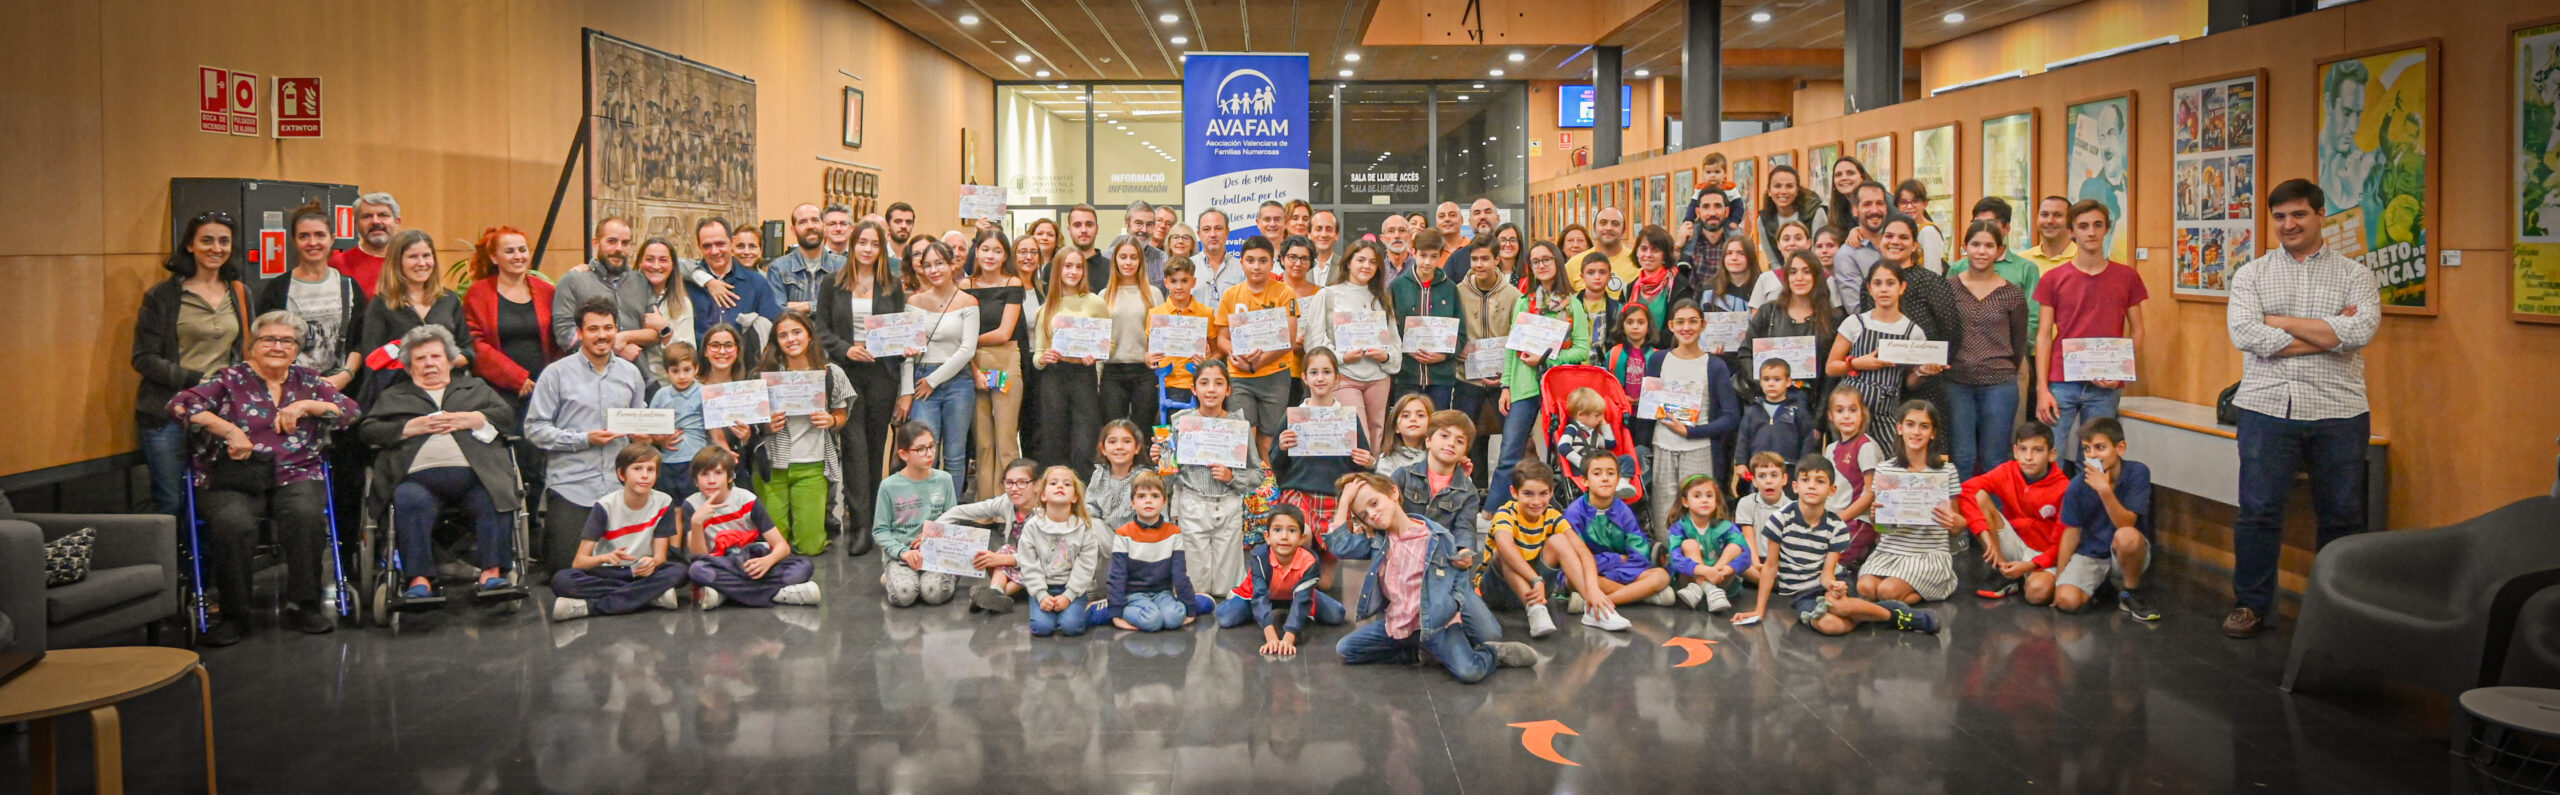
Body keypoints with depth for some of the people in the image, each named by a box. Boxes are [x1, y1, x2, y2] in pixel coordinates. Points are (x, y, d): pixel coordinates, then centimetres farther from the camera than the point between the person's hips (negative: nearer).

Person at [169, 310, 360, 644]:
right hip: (234, 482, -2)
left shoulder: (307, 382, 19)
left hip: (295, 478, 2)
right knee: (233, 523, -33)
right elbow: (179, 404, -5)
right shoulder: (229, 381, 9)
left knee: (305, 515, -32)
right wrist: (229, 430, -15)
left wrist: (304, 405, -4)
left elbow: (349, 411, 10)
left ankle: (304, 606, -16)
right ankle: (233, 614, -15)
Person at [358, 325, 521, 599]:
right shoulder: (392, 397, 31)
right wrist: (411, 428, 2)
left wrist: (469, 420, 1)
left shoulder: (476, 388, 32)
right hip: (419, 476, 0)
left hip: (473, 473, 1)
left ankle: (492, 572, -30)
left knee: (496, 496, -31)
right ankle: (419, 579, -34)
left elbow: (506, 415, 17)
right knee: (409, 501, -34)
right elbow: (366, 430, 16)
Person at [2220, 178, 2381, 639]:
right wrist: (2328, 333, -10)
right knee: (2258, 512, 2)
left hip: (2337, 411, 0)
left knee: (2341, 515, 8)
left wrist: (2279, 322, -10)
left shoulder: (2354, 276, 6)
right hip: (2267, 407, 0)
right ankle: (2251, 605, 15)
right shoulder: (2252, 275, 7)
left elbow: (2361, 331, -13)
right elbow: (2244, 334, -10)